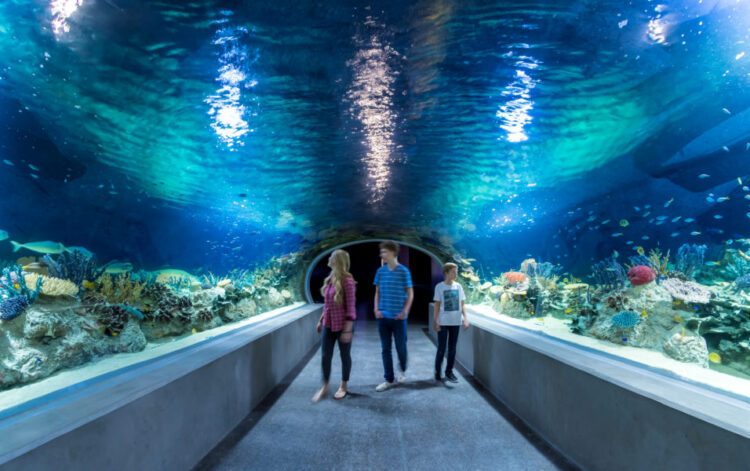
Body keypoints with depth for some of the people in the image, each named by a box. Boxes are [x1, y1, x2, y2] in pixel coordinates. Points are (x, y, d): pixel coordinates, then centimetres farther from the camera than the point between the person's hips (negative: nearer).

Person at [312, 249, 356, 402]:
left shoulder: (347, 281, -17)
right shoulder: (330, 279, 4)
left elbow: (351, 307, -17)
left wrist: (347, 330, -19)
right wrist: (321, 320, 17)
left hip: (342, 325, -6)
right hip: (328, 325, 6)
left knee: (345, 355, 11)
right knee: (326, 356, 8)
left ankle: (343, 387, 27)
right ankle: (324, 387, 23)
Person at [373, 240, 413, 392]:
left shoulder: (404, 271, -6)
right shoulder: (380, 271, 4)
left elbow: (410, 294, -2)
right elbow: (377, 292, 12)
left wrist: (404, 311, -10)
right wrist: (377, 309, -1)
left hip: (398, 317, -3)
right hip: (383, 317, 3)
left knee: (400, 347, 8)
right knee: (385, 349, 7)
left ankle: (403, 370, 36)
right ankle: (389, 380, 18)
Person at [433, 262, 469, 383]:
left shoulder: (458, 286, 4)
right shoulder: (440, 287, -6)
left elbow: (462, 304, 8)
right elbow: (437, 305, -4)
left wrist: (465, 318, -1)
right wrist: (435, 321, -8)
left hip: (455, 322, 4)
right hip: (443, 323, -3)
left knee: (452, 348, 10)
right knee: (441, 349, 2)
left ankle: (449, 372, 23)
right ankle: (437, 372, 18)